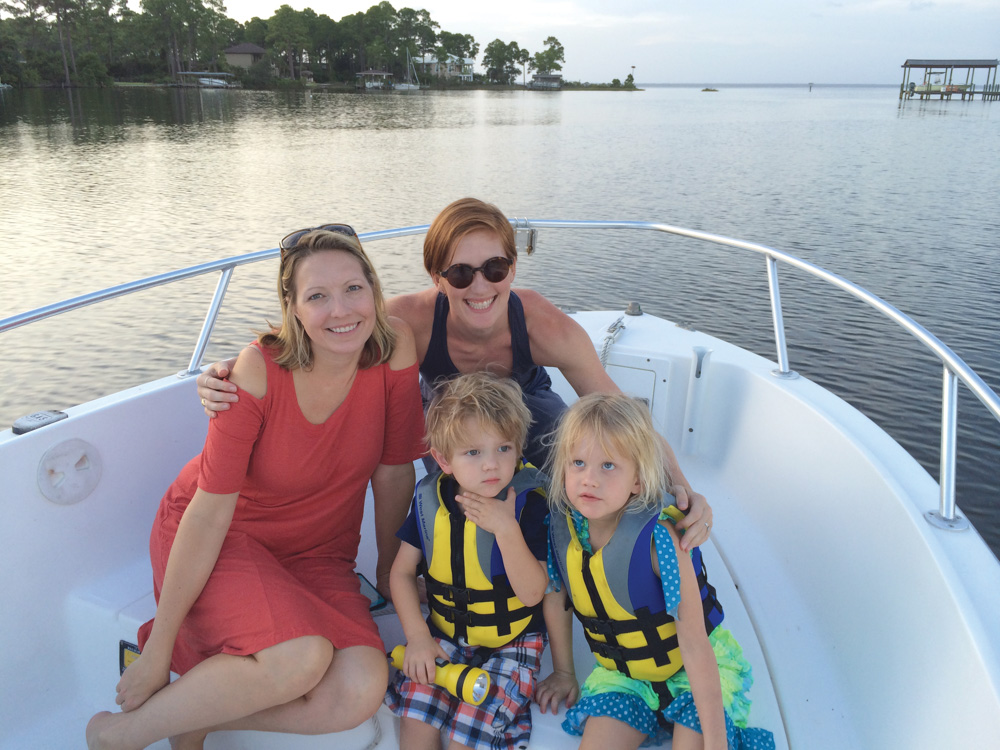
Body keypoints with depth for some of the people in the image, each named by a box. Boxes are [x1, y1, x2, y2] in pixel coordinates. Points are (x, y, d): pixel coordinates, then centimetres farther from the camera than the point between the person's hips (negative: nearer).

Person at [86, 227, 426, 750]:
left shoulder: (394, 346, -15)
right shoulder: (261, 369, -23)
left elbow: (393, 472, -5)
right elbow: (210, 510, -20)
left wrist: (390, 571, 5)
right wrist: (158, 646, -15)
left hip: (318, 553, 4)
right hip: (222, 537, -3)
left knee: (362, 693, -22)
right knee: (301, 659, -31)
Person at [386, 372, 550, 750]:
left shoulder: (527, 504, -17)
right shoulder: (430, 499, -7)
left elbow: (533, 593, -20)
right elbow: (402, 572, 3)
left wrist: (506, 528, -31)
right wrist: (417, 635, -8)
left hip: (510, 643, -3)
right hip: (444, 636, 3)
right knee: (415, 711, -18)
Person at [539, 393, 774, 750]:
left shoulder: (658, 536, -30)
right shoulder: (562, 525, -16)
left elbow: (694, 645, -27)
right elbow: (556, 595, 3)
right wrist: (563, 671, 11)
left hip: (696, 671, -4)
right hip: (623, 673, 4)